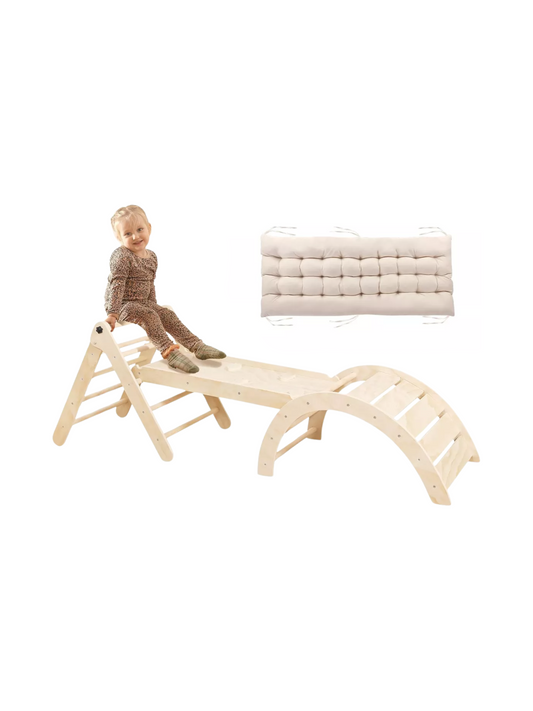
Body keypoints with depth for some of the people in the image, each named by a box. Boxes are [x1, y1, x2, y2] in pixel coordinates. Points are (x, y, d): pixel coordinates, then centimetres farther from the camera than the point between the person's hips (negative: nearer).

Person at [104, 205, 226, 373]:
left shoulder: (152, 257, 6)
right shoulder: (121, 256, -19)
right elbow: (117, 285, -26)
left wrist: (154, 305, 19)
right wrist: (112, 313, -32)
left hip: (143, 303, 8)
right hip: (123, 305, -8)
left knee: (168, 315, 0)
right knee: (149, 316, -29)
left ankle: (197, 346, -1)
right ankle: (169, 352, -37)